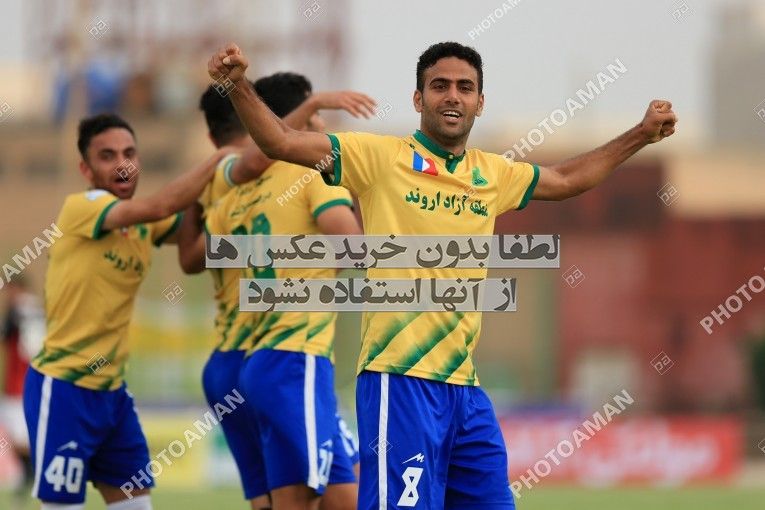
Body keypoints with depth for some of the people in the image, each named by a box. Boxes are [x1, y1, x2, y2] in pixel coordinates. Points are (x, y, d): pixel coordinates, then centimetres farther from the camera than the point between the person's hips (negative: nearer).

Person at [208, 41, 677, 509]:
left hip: (464, 385, 6)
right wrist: (238, 85, -22)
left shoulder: (492, 174, 14)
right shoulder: (381, 157, -2)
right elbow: (282, 142, -8)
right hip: (400, 382, -6)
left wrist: (642, 135, 31)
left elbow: (567, 179, 32)